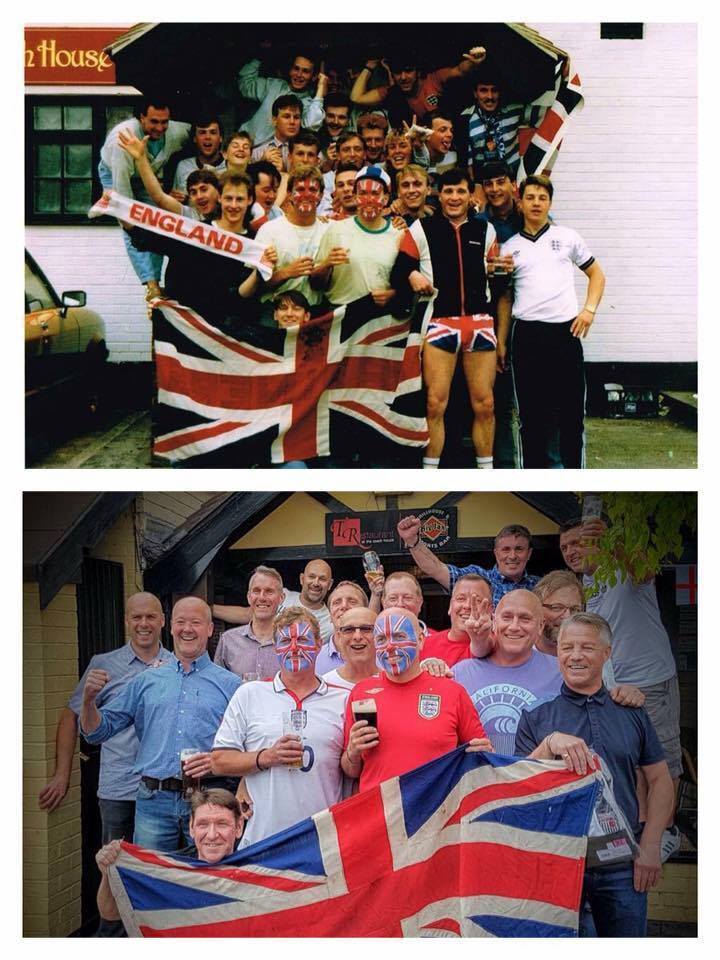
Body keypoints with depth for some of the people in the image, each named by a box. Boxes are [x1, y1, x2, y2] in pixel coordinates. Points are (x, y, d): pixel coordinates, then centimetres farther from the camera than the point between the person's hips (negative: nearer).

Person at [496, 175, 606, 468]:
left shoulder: (567, 237, 10)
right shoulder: (509, 248, 12)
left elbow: (596, 275, 15)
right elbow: (505, 297, 14)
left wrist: (589, 309, -1)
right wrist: (501, 342, 8)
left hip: (566, 333, -1)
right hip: (527, 335, 1)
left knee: (571, 411, 2)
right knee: (530, 412, 4)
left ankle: (574, 469, 11)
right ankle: (534, 470, 13)